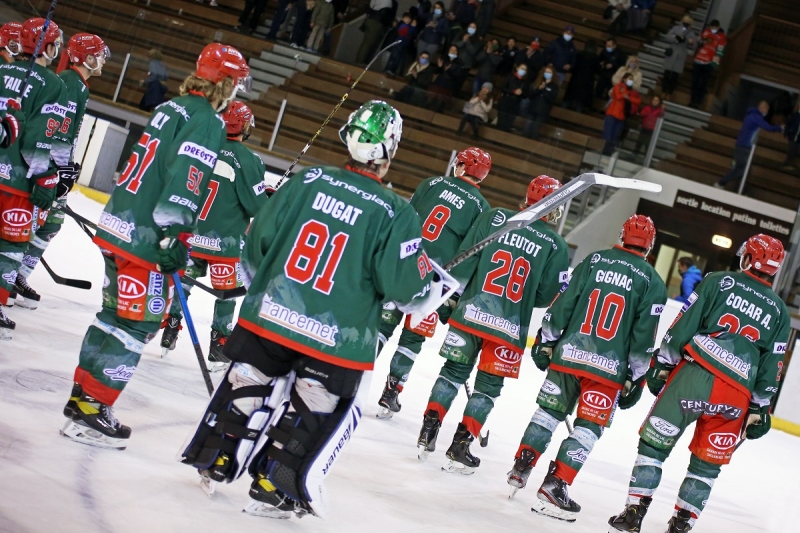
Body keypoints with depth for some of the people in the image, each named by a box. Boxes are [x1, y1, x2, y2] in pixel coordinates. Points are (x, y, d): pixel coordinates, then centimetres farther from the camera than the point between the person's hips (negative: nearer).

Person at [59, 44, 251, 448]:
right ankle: (90, 411, -3)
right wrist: (173, 236, -24)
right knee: (135, 327, -3)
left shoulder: (169, 109, 16)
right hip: (148, 241, -9)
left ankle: (83, 397, 25)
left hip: (118, 228, 9)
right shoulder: (207, 122, -12)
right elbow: (184, 180, -23)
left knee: (114, 315, 18)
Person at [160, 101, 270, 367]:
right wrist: (271, 200, 9)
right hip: (225, 243, -4)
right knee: (226, 294, 8)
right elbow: (256, 206, -12)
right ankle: (219, 347, 11)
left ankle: (168, 333, 17)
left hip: (190, 234, 4)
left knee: (182, 283, 17)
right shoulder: (248, 160, -14)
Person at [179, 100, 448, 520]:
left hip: (269, 315, 3)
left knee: (245, 388, 21)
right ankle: (271, 490, 14)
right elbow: (404, 286, -11)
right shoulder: (394, 212, -12)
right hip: (334, 340, -3)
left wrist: (259, 287, 21)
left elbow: (258, 241, 4)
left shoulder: (307, 181, -2)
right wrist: (439, 286, 9)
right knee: (308, 415, 13)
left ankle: (213, 461, 31)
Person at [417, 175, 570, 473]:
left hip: (470, 313, 2)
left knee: (454, 372, 15)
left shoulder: (495, 217, -2)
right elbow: (548, 296, -2)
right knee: (488, 387, 9)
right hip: (509, 327, -2)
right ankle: (459, 449, 6)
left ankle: (427, 436, 12)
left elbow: (464, 261, -2)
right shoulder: (555, 245, -5)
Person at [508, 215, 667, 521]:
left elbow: (563, 303, 3)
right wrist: (635, 378, 2)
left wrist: (545, 341, 10)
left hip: (568, 354, 3)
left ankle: (520, 469, 18)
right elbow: (644, 335, -3)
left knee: (550, 411, 18)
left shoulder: (593, 261, 5)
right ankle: (554, 487, -6)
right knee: (588, 427, 3)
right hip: (607, 367, -2)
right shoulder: (652, 282, 0)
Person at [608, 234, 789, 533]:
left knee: (654, 443, 8)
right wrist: (759, 409, 15)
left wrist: (662, 364, 7)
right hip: (736, 397, 3)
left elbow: (684, 325, 0)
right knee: (706, 464, 16)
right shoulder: (779, 311, 13)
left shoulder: (718, 282, 5)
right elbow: (771, 367, 11)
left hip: (694, 375, -3)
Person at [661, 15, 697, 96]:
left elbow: (692, 47, 0)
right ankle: (663, 92, 16)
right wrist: (676, 38, -20)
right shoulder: (676, 28, 2)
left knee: (675, 76, 2)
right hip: (671, 54, 1)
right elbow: (667, 37, -5)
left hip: (681, 57, -1)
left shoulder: (692, 33, 1)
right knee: (667, 74, 6)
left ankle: (669, 93, 11)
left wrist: (691, 43, -23)